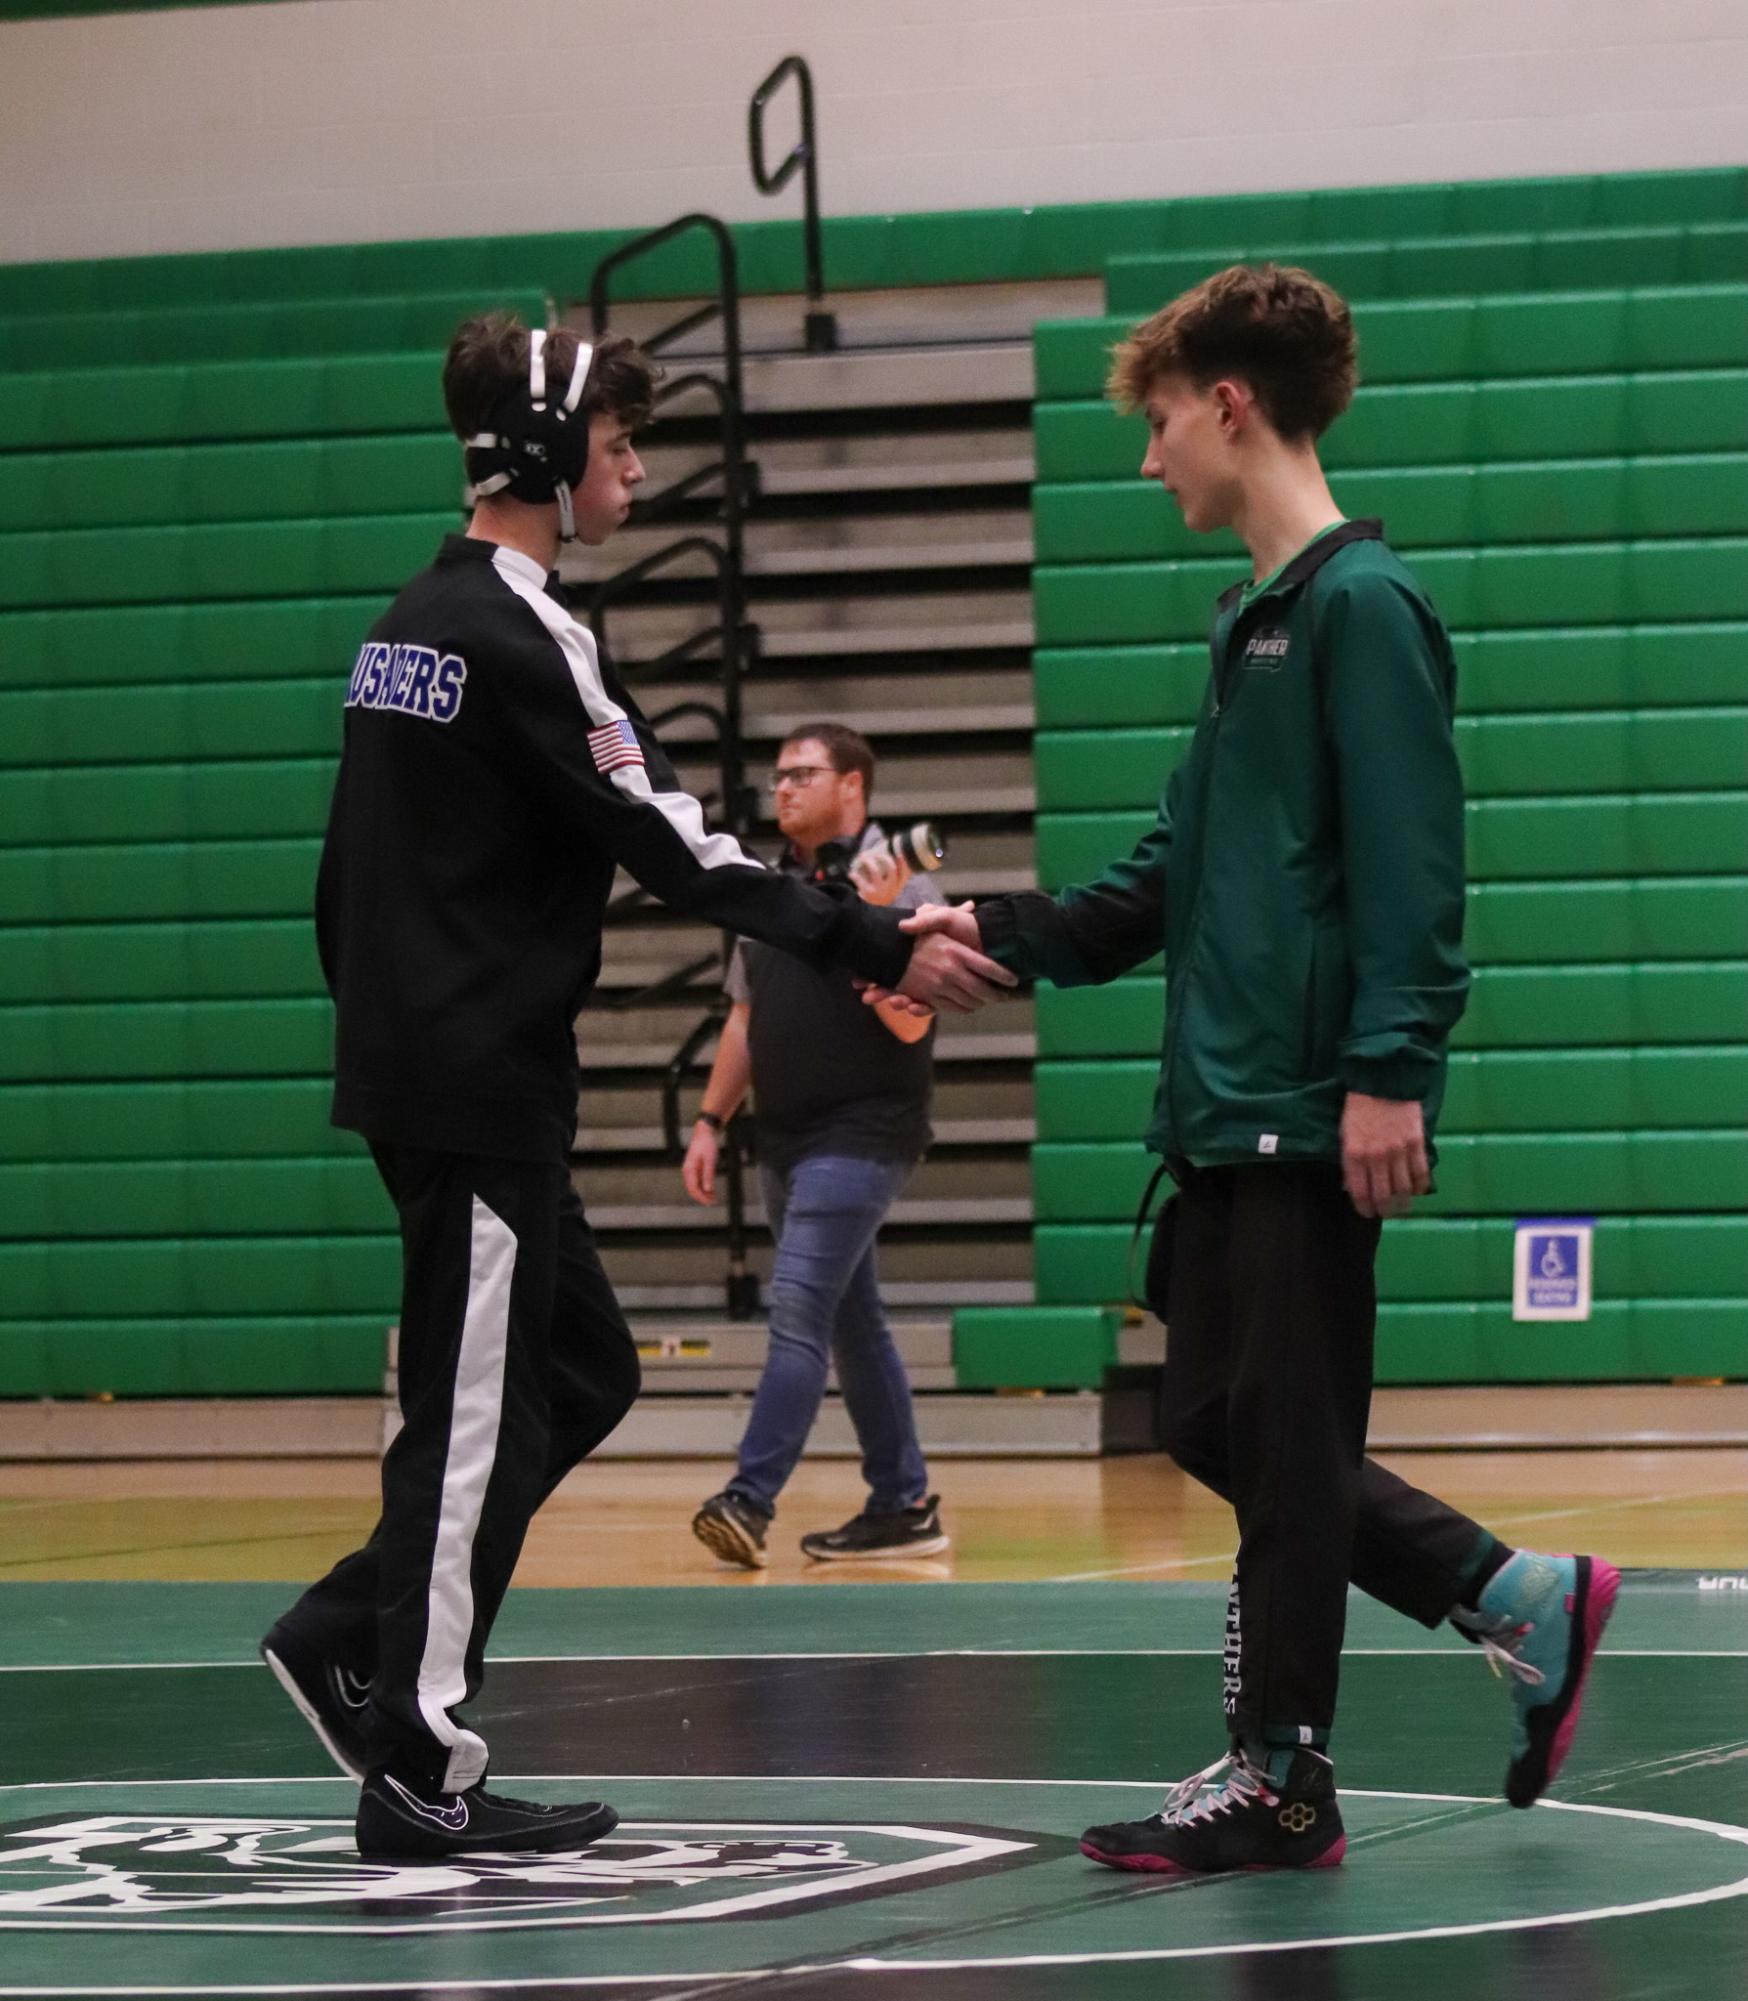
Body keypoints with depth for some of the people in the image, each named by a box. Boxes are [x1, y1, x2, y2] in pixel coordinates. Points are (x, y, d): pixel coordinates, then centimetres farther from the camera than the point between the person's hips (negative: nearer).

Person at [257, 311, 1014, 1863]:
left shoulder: (418, 620, 15)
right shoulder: (516, 634, -15)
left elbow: (346, 875, 19)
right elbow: (672, 847, -18)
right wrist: (884, 951, -17)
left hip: (410, 1057, 10)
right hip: (480, 1078, -10)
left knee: (581, 1372, 15)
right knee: (482, 1403, -4)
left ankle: (353, 1630, 14)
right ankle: (415, 1768, 0)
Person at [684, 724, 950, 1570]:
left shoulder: (897, 885, -9)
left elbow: (909, 1023, -17)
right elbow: (746, 1018, 20)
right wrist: (710, 1122, 15)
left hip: (860, 1136, -8)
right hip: (786, 1140, 8)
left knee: (798, 1308, -17)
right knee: (851, 1322, 11)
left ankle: (749, 1502, -23)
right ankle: (904, 1507, 18)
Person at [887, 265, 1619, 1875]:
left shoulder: (1362, 605, -10)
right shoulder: (1255, 622, 18)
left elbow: (1409, 864, -18)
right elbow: (1177, 879, 22)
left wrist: (1390, 1070, -23)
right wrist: (1006, 931, 14)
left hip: (1317, 1123, -10)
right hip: (1223, 1110, 10)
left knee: (1283, 1441, -3)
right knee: (1218, 1426, 11)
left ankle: (1278, 1777, 5)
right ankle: (1521, 1601, 19)